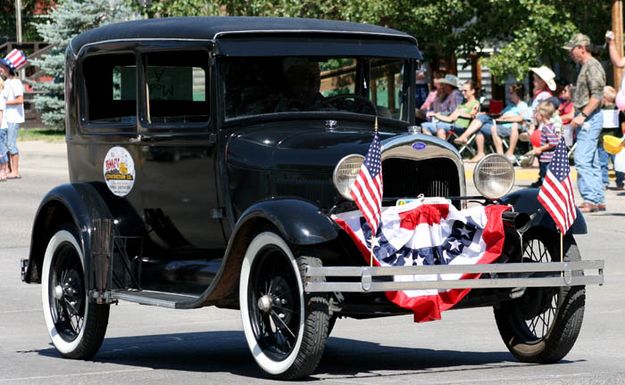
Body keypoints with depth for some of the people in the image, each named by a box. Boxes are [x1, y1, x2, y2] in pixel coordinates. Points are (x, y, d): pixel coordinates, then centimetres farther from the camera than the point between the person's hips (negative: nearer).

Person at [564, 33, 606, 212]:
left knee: (582, 159, -15)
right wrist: (579, 118, 21)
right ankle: (599, 200, 12)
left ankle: (590, 199, -18)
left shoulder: (592, 66, -12)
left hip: (590, 118, -11)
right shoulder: (585, 66, 19)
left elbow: (596, 96, -20)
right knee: (592, 162, 10)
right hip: (586, 119, 11)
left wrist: (582, 115, -23)